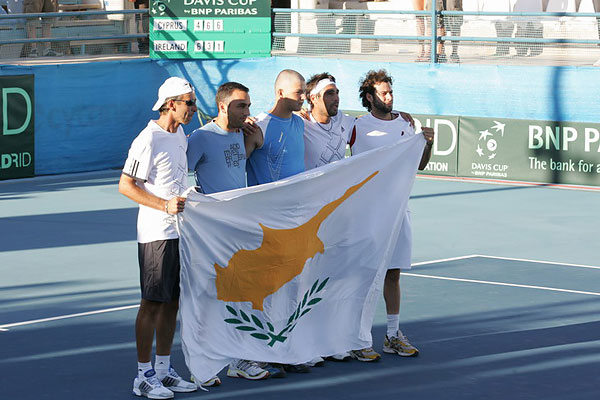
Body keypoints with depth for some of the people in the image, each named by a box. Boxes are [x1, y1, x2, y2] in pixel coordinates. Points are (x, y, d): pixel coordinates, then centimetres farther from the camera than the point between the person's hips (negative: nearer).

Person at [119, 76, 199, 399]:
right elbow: (126, 185, -16)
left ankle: (163, 370, 21)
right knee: (152, 303, -3)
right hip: (156, 235, -8)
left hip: (179, 231, 8)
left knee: (173, 301, 12)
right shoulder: (148, 140, -15)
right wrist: (165, 205, -23)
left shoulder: (179, 136, 11)